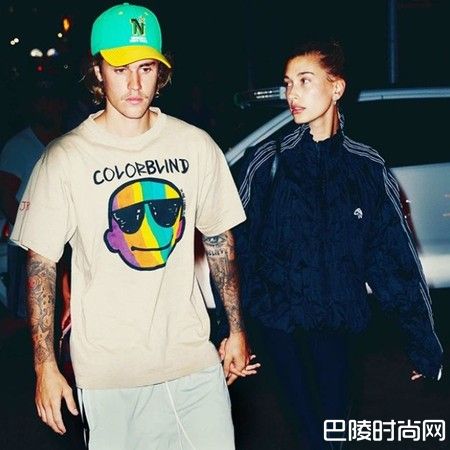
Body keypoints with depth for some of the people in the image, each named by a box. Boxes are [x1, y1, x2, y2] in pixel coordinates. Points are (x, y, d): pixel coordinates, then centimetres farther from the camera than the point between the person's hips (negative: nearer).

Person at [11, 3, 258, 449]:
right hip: (107, 371, -2)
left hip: (193, 359, 3)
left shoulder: (196, 146, 1)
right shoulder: (66, 158, -7)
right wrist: (45, 366, -6)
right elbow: (41, 265, -4)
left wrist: (237, 330, 13)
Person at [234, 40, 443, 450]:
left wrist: (424, 341, -2)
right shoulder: (268, 161, -5)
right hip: (280, 319, -1)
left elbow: (395, 258, -1)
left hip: (340, 320, 2)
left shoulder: (367, 167, -1)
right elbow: (236, 246, -7)